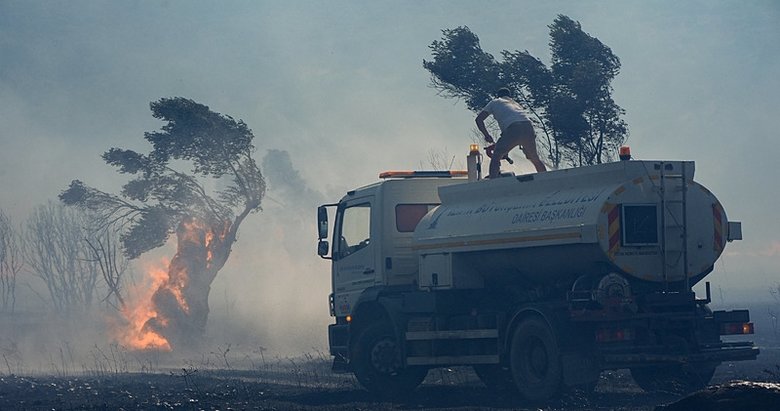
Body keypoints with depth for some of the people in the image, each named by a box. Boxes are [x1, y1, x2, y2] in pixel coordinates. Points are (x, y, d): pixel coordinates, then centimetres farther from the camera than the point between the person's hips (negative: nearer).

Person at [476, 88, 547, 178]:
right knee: (535, 159, 25)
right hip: (528, 126, 5)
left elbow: (479, 119, 18)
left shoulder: (495, 102, 25)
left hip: (513, 129, -5)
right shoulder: (516, 104, 38)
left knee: (496, 157, 3)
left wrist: (487, 136, 23)